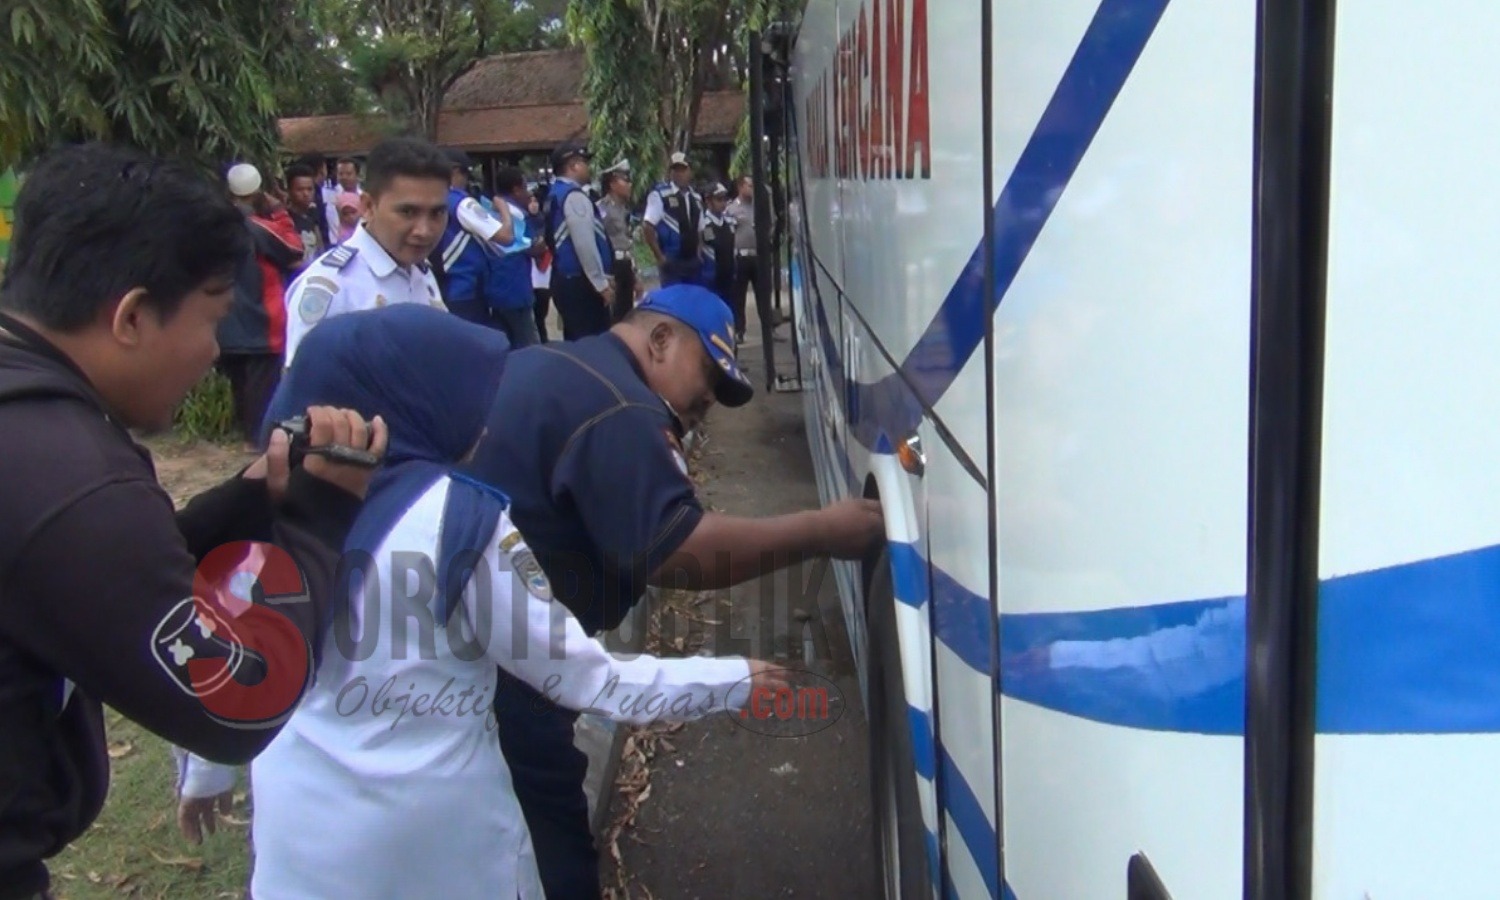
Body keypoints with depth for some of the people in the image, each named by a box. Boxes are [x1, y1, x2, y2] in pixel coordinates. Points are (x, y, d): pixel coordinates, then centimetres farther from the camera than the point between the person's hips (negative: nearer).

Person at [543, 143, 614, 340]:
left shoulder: (556, 194, 16)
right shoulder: (573, 195, -14)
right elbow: (585, 244, -20)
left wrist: (602, 277, 21)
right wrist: (601, 283, -15)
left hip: (565, 279, 10)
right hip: (580, 282, -10)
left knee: (576, 341, 13)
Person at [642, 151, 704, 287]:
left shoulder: (696, 198, 13)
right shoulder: (660, 194, -8)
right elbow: (648, 229, -12)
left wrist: (699, 255, 9)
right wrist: (659, 257, -13)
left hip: (692, 261, 6)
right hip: (671, 262, -6)